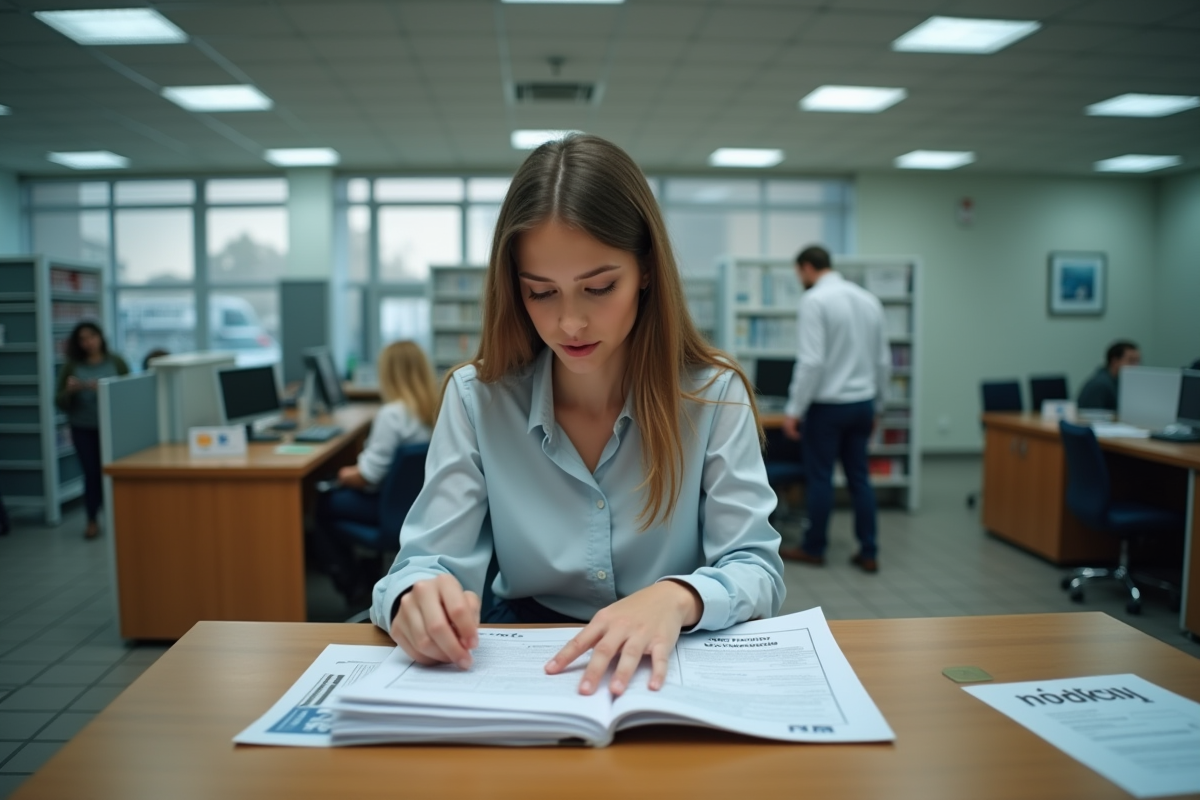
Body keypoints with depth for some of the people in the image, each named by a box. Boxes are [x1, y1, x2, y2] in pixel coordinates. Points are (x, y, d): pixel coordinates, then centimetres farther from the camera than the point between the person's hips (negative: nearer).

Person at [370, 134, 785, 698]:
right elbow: (428, 561, -8)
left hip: (670, 664, -2)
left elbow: (758, 571, -10)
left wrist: (678, 597, -32)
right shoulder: (476, 399, -5)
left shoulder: (713, 395, -8)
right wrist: (418, 598, -33)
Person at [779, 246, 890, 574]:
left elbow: (811, 361, -20)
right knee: (859, 477, 12)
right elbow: (884, 360, 11)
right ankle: (869, 553, 16)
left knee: (820, 477, 5)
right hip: (863, 403, 6)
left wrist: (794, 410, -16)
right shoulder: (869, 299, 8)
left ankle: (813, 549, 19)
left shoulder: (814, 300, -13)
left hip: (828, 405, -6)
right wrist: (876, 405, 19)